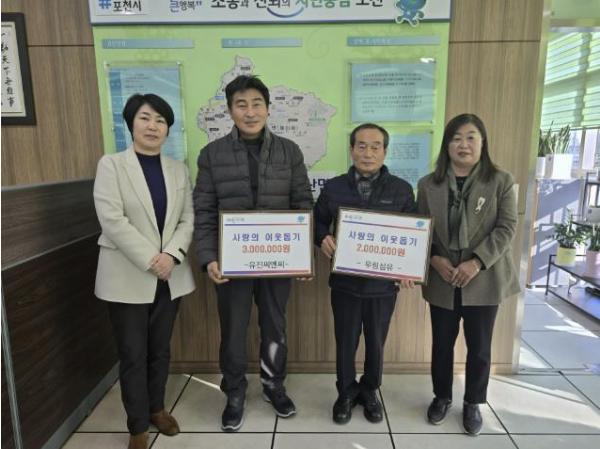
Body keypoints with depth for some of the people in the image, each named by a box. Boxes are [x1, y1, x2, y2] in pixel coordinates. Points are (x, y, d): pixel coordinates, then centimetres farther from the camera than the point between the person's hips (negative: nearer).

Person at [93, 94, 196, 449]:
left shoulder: (179, 169, 8)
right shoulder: (111, 165, -3)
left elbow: (188, 219, 3)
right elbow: (112, 220, -13)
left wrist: (171, 255, -13)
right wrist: (150, 260, -17)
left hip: (170, 276, 4)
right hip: (128, 276, -3)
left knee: (161, 349, 16)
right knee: (133, 355, 6)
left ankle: (157, 408, 36)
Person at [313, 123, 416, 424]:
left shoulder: (402, 190, -1)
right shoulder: (333, 188, 1)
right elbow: (318, 222, 10)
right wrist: (323, 238, -12)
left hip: (383, 283, 0)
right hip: (345, 281, 0)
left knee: (376, 343, 16)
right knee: (345, 342, 13)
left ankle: (369, 391, 40)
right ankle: (346, 393, 36)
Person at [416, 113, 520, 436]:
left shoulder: (501, 181, -1)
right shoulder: (429, 185, 4)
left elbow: (507, 228, -7)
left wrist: (477, 263, -18)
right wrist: (434, 259, -13)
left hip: (484, 279, -1)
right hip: (442, 279, 1)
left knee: (479, 347, 11)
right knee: (442, 344, 14)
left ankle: (473, 403, 34)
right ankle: (441, 397, 36)